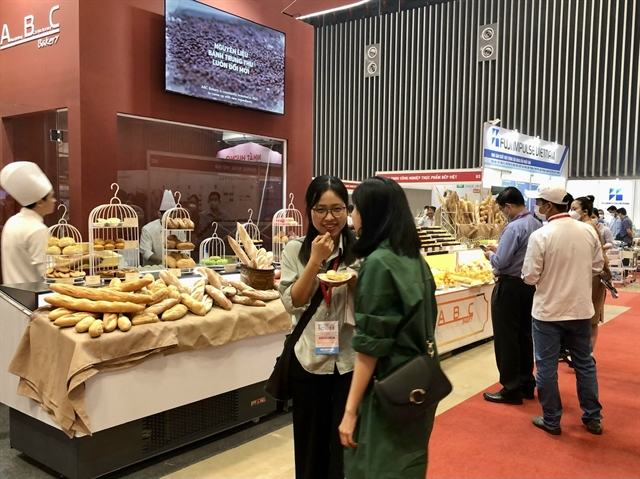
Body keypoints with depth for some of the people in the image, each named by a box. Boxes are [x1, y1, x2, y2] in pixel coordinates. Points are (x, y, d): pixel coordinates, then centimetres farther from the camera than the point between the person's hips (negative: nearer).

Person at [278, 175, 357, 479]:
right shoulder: (295, 249, -2)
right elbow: (292, 303, -8)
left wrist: (355, 283, -19)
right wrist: (315, 260, -17)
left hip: (351, 360, 0)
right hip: (308, 360, 1)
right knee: (311, 443, 15)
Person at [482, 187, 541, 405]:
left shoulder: (514, 227, -21)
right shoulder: (537, 225, 6)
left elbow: (501, 262, -22)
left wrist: (491, 255, -2)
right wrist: (499, 249, 13)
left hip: (510, 287, -9)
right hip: (530, 284, 9)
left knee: (506, 338, 1)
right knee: (525, 335, 16)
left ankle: (511, 389, 8)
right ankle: (527, 384, 26)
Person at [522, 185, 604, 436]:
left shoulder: (540, 235, -19)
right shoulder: (588, 231, -4)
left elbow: (530, 277, -15)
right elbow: (597, 267, 6)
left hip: (548, 310, -5)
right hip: (581, 308, 5)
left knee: (546, 366, 9)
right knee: (585, 363, 18)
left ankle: (551, 420, 19)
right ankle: (593, 418, 29)